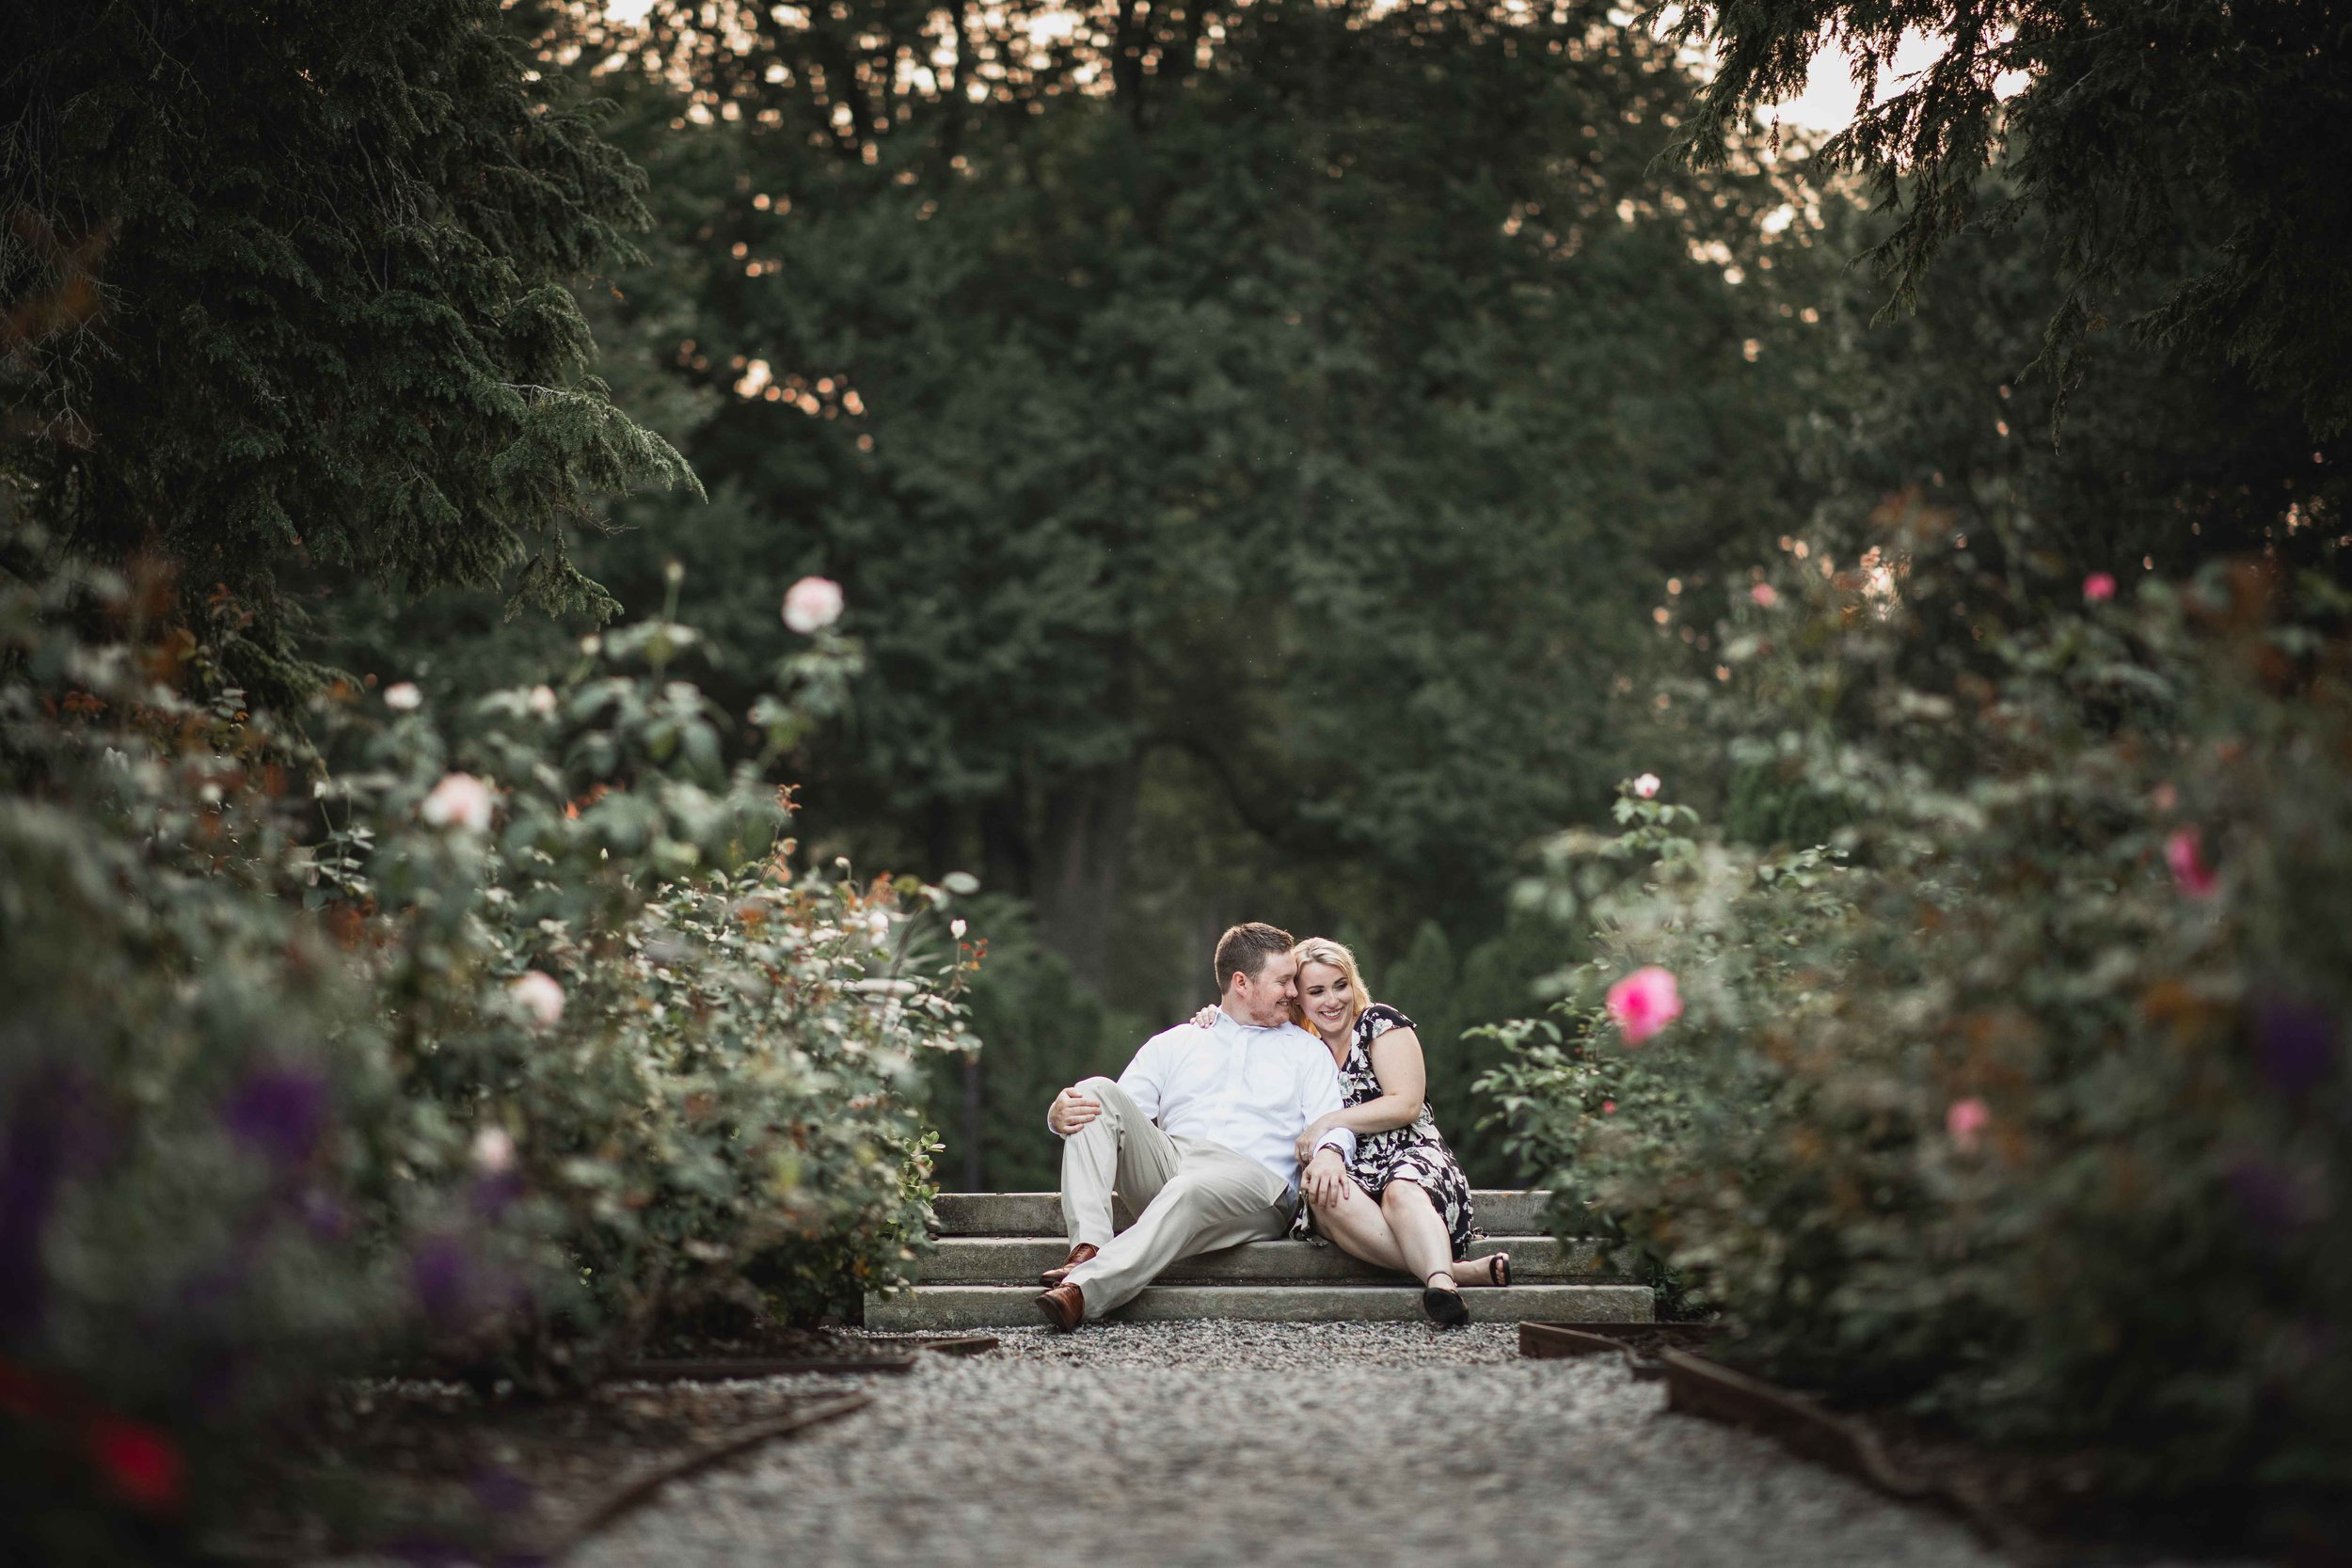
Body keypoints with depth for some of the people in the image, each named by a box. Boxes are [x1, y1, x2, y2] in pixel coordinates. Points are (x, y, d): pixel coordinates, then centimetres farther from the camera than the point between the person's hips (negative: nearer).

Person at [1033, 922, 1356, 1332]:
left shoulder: (1308, 1052, 22)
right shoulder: (1173, 1045, 25)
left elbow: (1331, 1124, 6)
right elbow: (1119, 1113, 14)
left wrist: (1328, 1151, -21)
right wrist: (1059, 1115, -10)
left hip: (1252, 1179, -3)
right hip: (1166, 1165, 3)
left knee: (1191, 1193, -39)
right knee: (1097, 1091, -19)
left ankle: (1081, 1291, -54)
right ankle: (1087, 1249, -34)